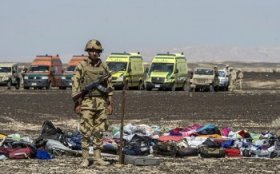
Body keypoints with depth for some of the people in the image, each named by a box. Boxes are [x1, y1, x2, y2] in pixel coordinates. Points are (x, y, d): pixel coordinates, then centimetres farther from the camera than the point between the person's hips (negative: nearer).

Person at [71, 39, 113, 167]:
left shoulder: (104, 66, 9)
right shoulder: (81, 66, -3)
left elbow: (109, 85, 12)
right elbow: (75, 85, -5)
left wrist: (110, 103, 8)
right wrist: (76, 103, -11)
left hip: (101, 103, 4)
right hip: (87, 102, -4)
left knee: (99, 132, 5)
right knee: (86, 132, -5)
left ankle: (97, 158, 10)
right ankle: (85, 159, 0)